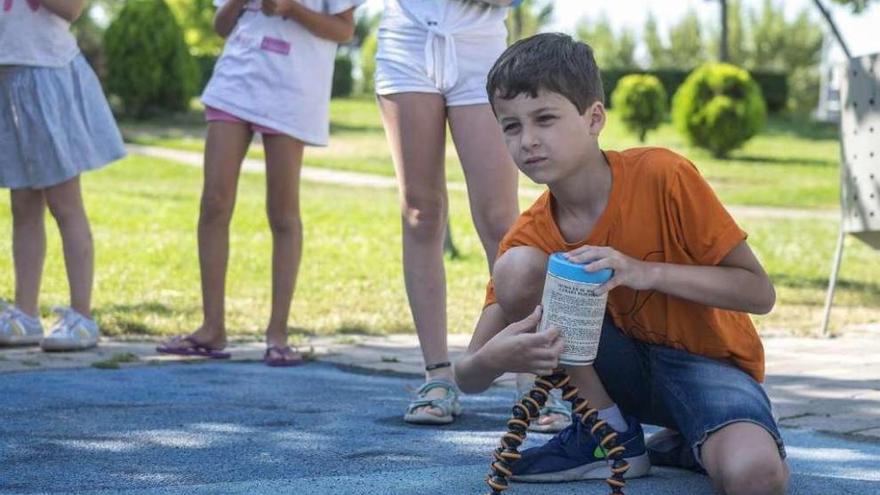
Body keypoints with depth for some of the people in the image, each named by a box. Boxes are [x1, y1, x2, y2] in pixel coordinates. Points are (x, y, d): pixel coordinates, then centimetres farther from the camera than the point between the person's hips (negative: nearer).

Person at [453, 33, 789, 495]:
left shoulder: (662, 175, -20)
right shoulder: (529, 237, -9)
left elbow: (760, 293, -16)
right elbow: (468, 378, -10)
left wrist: (647, 272, -31)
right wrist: (493, 359, -36)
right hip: (624, 364, 4)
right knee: (517, 267, -21)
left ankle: (700, 440, -1)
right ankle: (610, 432, -7)